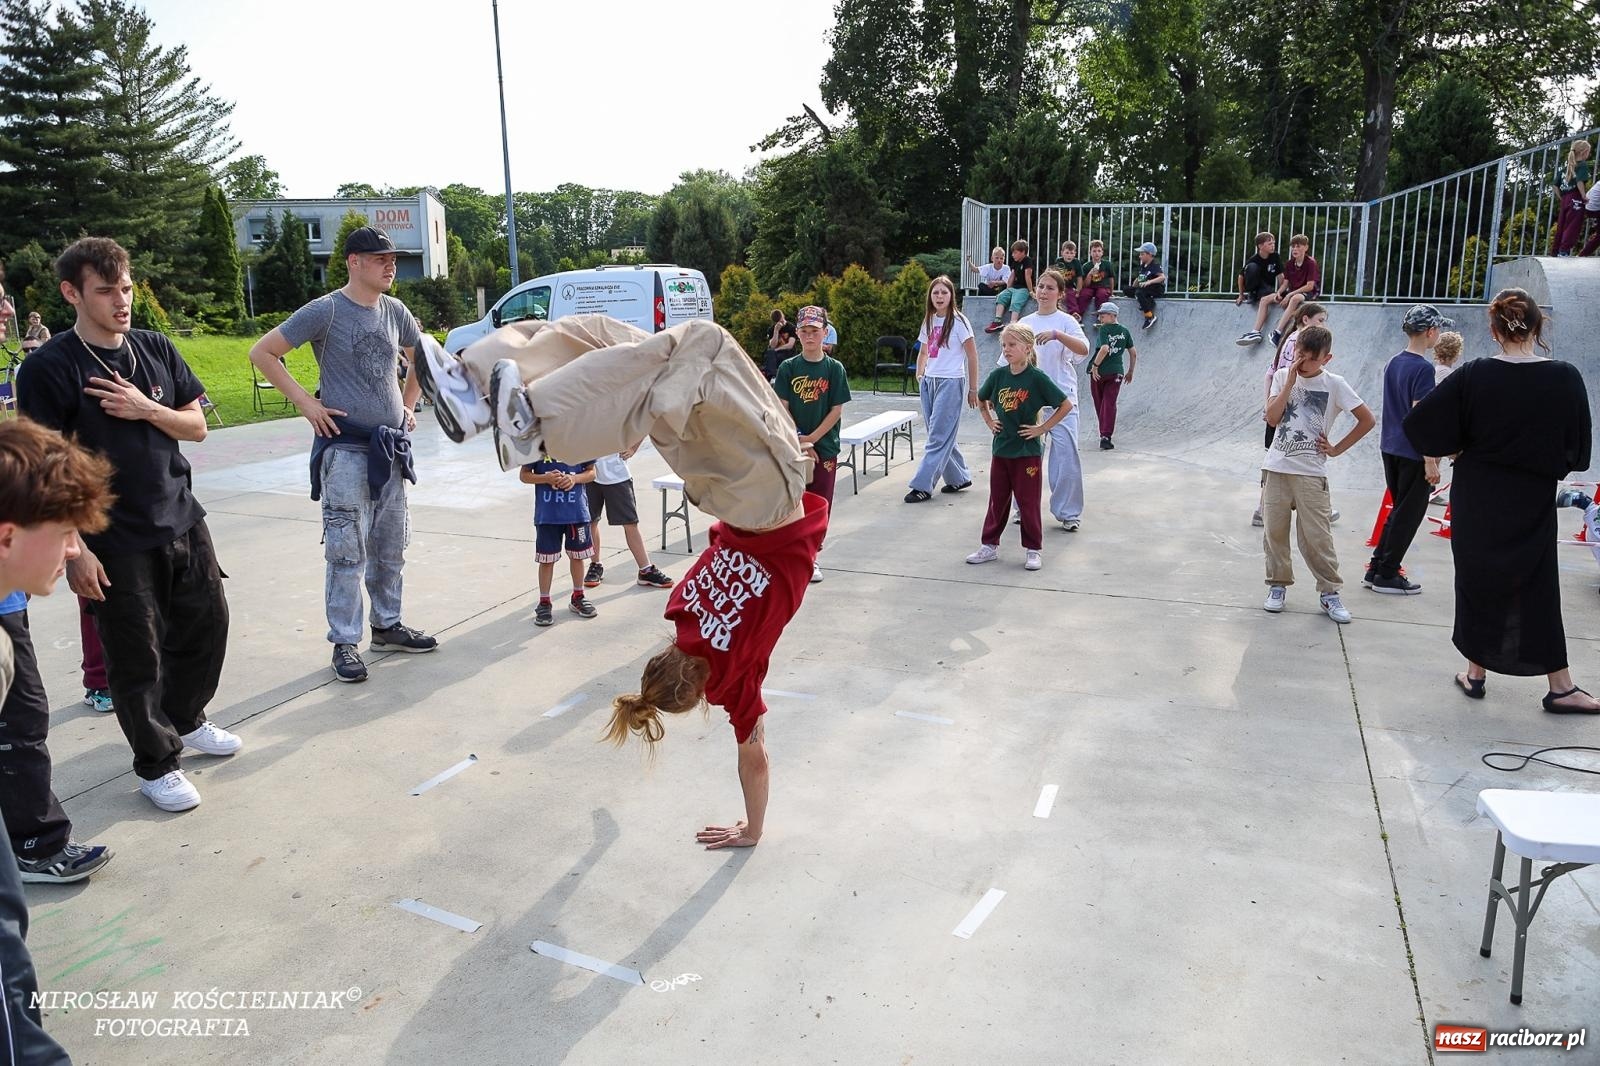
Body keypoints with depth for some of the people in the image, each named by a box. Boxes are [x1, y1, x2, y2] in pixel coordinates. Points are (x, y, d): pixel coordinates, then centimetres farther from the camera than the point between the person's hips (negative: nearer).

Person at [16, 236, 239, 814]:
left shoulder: (156, 348, 5)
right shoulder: (49, 367, -11)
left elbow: (196, 426, 8)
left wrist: (146, 409, -12)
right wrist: (73, 549, -16)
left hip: (184, 524, 5)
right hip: (116, 544, -5)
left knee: (206, 625, 16)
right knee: (137, 657, 5)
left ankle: (186, 719, 41)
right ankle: (156, 764, 23)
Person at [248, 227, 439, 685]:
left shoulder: (394, 311, 8)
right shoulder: (326, 311, -10)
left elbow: (421, 358, 26)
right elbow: (262, 352, -9)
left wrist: (408, 405, 15)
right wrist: (305, 401, -12)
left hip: (391, 448, 6)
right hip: (345, 447, -6)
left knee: (390, 547, 15)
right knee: (348, 552, -3)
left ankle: (388, 626, 28)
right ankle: (344, 643, 6)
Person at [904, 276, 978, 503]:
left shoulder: (958, 321, -7)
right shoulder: (929, 322, 11)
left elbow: (972, 356, -5)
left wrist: (973, 389, -5)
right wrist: (919, 376, 8)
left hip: (951, 382, -7)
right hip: (929, 382, 7)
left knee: (938, 436, -6)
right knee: (942, 436, 10)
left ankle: (923, 486, -6)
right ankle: (959, 478, 24)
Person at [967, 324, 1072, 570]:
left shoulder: (1037, 378, -13)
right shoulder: (998, 375, 1)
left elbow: (1066, 405, -10)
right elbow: (981, 399, 21)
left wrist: (1042, 428, -11)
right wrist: (989, 421, 9)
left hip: (1028, 450, -4)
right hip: (1001, 448, 4)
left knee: (1028, 502, 3)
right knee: (997, 500, 12)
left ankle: (1033, 550, 15)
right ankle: (990, 546, 22)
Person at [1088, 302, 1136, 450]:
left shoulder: (1104, 329, -10)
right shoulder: (1124, 331, 7)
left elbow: (1104, 349, -25)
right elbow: (1134, 353, 11)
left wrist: (1095, 365, -17)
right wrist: (1130, 372, 20)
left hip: (1099, 372, -3)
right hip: (1116, 373, 3)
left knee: (1099, 404, 15)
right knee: (1110, 404, 0)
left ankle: (1104, 434, 27)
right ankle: (1106, 437, -12)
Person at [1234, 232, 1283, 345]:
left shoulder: (1275, 257, -8)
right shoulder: (1253, 260, -14)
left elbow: (1280, 276, -5)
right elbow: (1241, 276, -4)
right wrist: (1241, 295, 1)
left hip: (1268, 289, 0)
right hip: (1254, 287, 0)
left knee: (1264, 299, -38)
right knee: (1252, 267, -27)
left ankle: (1255, 332, -49)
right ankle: (1250, 295, -13)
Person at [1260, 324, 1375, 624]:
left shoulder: (1334, 384, -4)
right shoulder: (1283, 376, 3)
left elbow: (1368, 420, -1)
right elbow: (1272, 418, -9)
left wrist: (1338, 449, -2)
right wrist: (1290, 382, -12)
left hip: (1311, 473, -2)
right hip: (1276, 468, 3)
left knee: (1316, 537, -3)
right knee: (1275, 531, 7)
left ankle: (1330, 593, 8)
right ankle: (1278, 586, 20)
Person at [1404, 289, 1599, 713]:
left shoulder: (1473, 376, -12)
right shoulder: (1566, 379, -10)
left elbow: (1419, 424, -11)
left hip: (1477, 502, 0)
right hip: (1533, 504, 0)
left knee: (1477, 582, 12)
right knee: (1538, 590, 10)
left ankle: (1476, 672, 21)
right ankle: (1560, 686, 16)